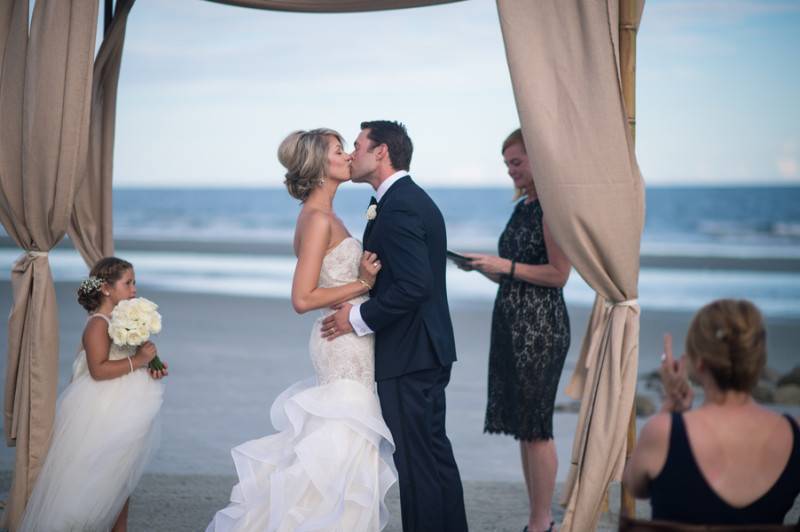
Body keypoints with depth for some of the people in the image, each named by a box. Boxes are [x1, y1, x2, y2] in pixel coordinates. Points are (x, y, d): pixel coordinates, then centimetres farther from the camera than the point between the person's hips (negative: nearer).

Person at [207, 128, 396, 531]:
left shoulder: (325, 217, 13)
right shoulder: (318, 219, -15)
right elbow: (303, 298, -20)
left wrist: (364, 276, -4)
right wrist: (362, 285, -15)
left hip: (351, 342, 10)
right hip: (344, 345, -10)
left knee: (340, 448, 14)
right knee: (344, 448, -5)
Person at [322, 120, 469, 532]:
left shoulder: (397, 208, -18)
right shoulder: (415, 199, 15)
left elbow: (414, 286, -26)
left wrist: (358, 319, -17)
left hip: (408, 359, -11)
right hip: (428, 352, 11)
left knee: (417, 463, -4)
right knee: (436, 455, 17)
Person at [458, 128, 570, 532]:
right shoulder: (522, 207, 16)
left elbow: (558, 274, -15)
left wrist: (504, 265, -15)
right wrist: (480, 266, 5)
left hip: (541, 327, -9)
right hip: (510, 323, 9)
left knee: (535, 427, -5)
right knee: (522, 426, 9)